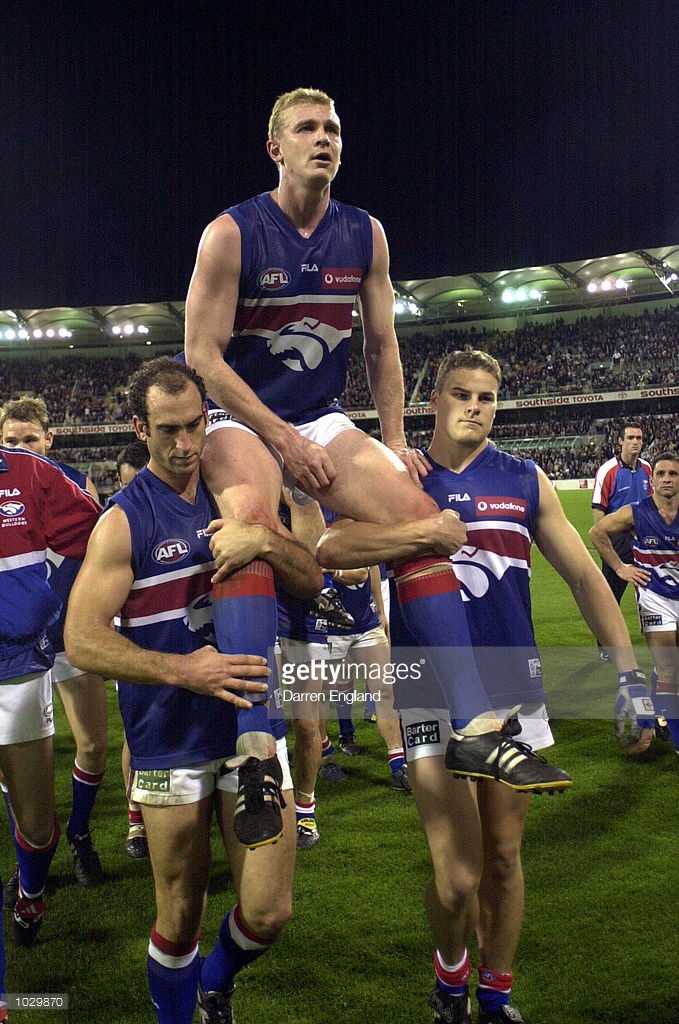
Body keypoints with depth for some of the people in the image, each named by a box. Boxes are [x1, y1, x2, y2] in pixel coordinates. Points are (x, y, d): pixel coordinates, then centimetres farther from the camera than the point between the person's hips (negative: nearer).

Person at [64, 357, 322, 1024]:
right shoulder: (124, 520, -7)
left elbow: (312, 581, 2)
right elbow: (81, 640, -14)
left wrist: (265, 541, -19)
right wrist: (183, 670, -26)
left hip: (252, 725, 3)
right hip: (170, 745, -3)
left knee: (268, 913, 4)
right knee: (180, 920, 10)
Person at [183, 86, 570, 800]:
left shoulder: (365, 234, 5)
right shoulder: (230, 234, -10)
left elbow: (380, 346, 11)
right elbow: (202, 356, -13)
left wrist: (394, 442, 2)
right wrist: (284, 440, -17)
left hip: (321, 419, 5)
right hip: (240, 418, -5)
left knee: (418, 512, -16)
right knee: (250, 518, -38)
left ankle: (473, 727, -14)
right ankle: (253, 747, -42)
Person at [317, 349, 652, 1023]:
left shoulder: (526, 482, 6)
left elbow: (584, 579, 9)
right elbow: (329, 547, -18)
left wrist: (630, 675, 5)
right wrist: (427, 531, -29)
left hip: (515, 689, 3)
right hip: (432, 699, -2)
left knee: (504, 859, 13)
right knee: (458, 878, -4)